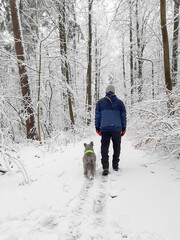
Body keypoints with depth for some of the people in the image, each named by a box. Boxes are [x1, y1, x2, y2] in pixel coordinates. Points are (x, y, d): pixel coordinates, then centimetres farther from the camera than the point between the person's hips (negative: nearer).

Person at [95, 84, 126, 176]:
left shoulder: (100, 102, 8)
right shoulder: (120, 102, 10)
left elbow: (97, 115, 7)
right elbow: (123, 116, 9)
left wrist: (97, 127, 11)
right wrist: (124, 128, 14)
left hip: (104, 128, 0)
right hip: (117, 128, 1)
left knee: (104, 147, 1)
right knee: (116, 147, 13)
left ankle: (105, 167, -9)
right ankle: (115, 166, 19)